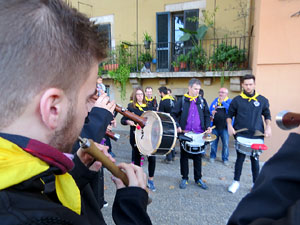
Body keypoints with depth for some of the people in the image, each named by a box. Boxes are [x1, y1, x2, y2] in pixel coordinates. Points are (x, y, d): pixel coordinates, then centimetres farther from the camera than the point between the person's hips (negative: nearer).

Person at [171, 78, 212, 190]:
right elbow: (173, 114, 0)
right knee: (184, 156, 9)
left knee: (198, 157, 12)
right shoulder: (182, 100, 0)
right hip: (185, 133, -2)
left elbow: (207, 115, 11)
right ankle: (184, 178, 25)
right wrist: (177, 126, -13)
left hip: (199, 134, 2)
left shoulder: (202, 101, 7)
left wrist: (207, 126, -4)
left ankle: (198, 179, 28)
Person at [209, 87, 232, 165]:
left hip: (225, 127, -3)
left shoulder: (229, 101, 1)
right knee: (213, 143, 10)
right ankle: (212, 156, 28)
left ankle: (225, 158, 20)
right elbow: (210, 110, 12)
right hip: (215, 126, 3)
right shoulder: (215, 100, 11)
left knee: (225, 143, 3)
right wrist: (211, 113, -9)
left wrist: (223, 102, -19)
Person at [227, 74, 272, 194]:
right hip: (241, 136, -1)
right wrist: (229, 126, -6)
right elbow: (230, 115, 8)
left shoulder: (262, 100, 6)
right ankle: (236, 182, 21)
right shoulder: (236, 100, 1)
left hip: (257, 136, 1)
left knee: (255, 160, 9)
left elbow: (267, 115, 15)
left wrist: (268, 127, 0)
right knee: (240, 159, 5)